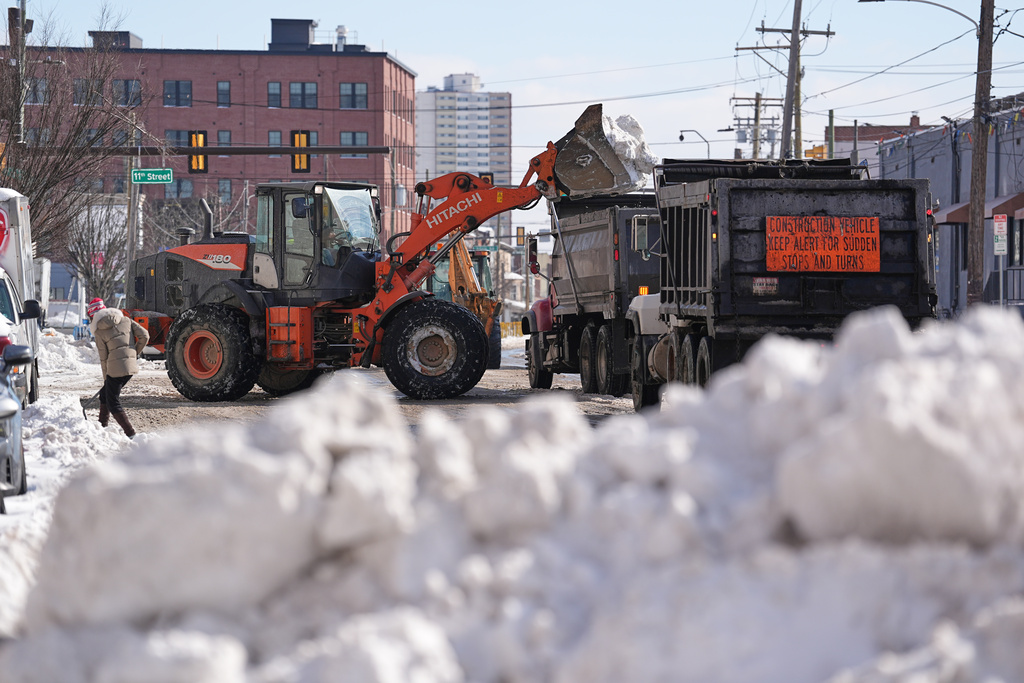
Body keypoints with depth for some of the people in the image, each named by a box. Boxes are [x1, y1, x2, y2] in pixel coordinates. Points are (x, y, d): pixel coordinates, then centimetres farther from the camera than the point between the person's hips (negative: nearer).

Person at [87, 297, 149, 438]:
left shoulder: (99, 331, -1)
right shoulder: (125, 320, 11)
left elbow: (103, 358, 1)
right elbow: (144, 336, 4)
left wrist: (106, 378, 12)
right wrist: (136, 353, 18)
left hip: (116, 368, -7)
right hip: (131, 365, 7)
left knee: (113, 403, 2)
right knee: (104, 394, 24)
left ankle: (130, 433, -10)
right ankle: (102, 427, 32)